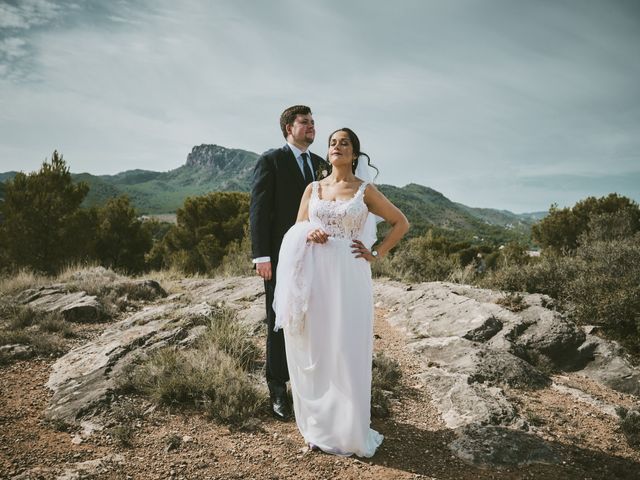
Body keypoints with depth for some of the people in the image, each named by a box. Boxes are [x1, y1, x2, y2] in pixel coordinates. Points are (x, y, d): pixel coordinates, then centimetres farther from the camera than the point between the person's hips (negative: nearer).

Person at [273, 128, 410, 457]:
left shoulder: (365, 191, 4)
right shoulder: (313, 188, 11)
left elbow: (401, 223, 10)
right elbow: (295, 232, 11)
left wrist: (376, 254, 1)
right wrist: (309, 234, -12)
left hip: (349, 277, -2)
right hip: (315, 277, 3)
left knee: (347, 351, 1)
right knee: (315, 350, 7)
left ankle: (350, 430, 16)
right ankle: (319, 427, 22)